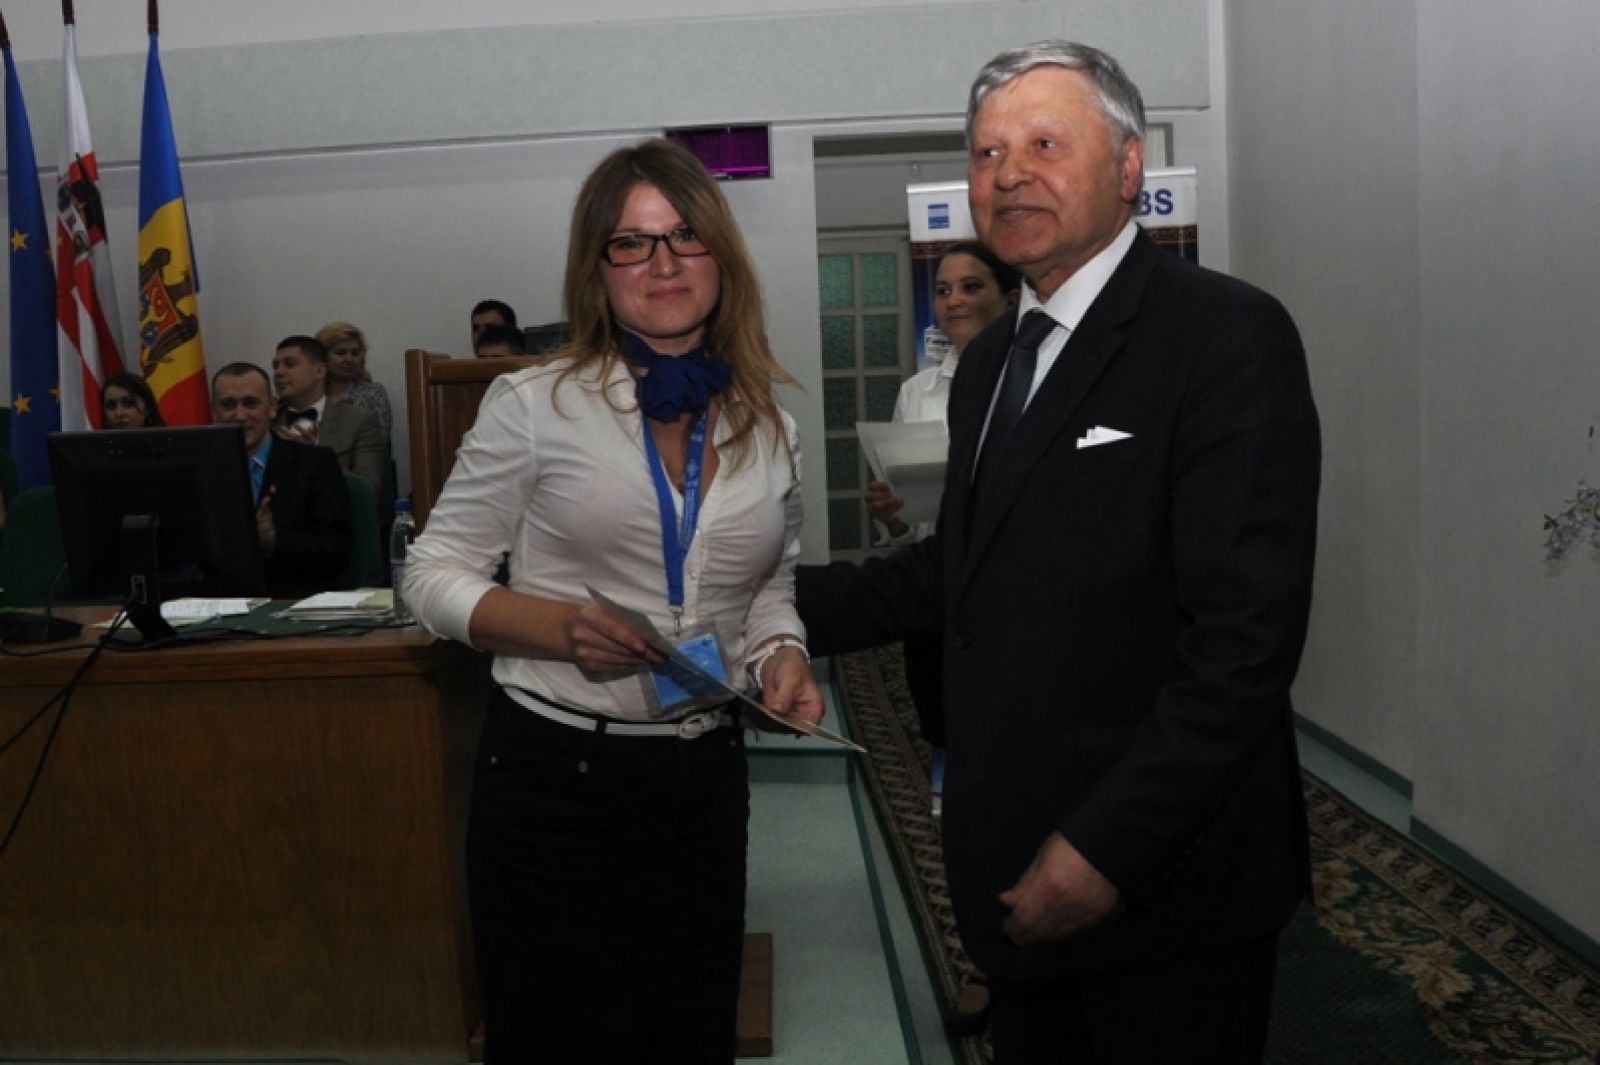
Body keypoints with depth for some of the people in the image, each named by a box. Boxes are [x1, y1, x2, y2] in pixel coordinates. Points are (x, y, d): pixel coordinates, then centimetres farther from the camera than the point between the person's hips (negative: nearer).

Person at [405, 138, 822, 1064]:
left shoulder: (770, 430, 6)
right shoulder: (534, 405, -5)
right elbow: (436, 573, -2)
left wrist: (783, 653, -4)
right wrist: (559, 628, -19)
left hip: (705, 780, 4)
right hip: (554, 774, -3)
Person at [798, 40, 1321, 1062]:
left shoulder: (1228, 335, -15)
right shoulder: (989, 362, 11)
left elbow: (1248, 633, -21)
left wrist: (1105, 849, -22)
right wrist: (784, 605, 6)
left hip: (1163, 884, -7)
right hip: (1021, 868, 7)